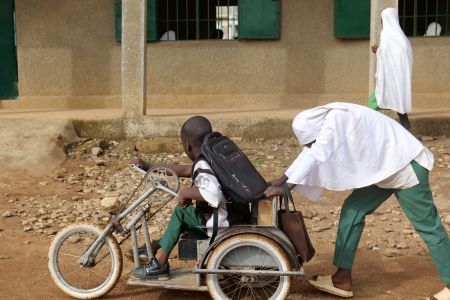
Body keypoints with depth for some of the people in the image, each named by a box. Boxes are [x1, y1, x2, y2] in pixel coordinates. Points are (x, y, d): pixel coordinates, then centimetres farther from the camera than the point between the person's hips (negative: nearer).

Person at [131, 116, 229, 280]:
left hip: (217, 223, -9)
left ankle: (160, 265, 7)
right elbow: (185, 170, 22)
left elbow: (213, 192, -40)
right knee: (182, 211, 18)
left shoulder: (202, 167, -22)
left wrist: (186, 192, -24)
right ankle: (153, 248, 25)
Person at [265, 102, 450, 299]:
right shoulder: (327, 123, 0)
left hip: (406, 165, -9)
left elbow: (315, 156, -33)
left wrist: (285, 188, -33)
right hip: (383, 168, 10)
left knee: (427, 225, -2)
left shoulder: (337, 119, -27)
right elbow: (308, 153, 9)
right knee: (352, 211, 4)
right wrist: (279, 181, 5)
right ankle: (343, 278, 7)